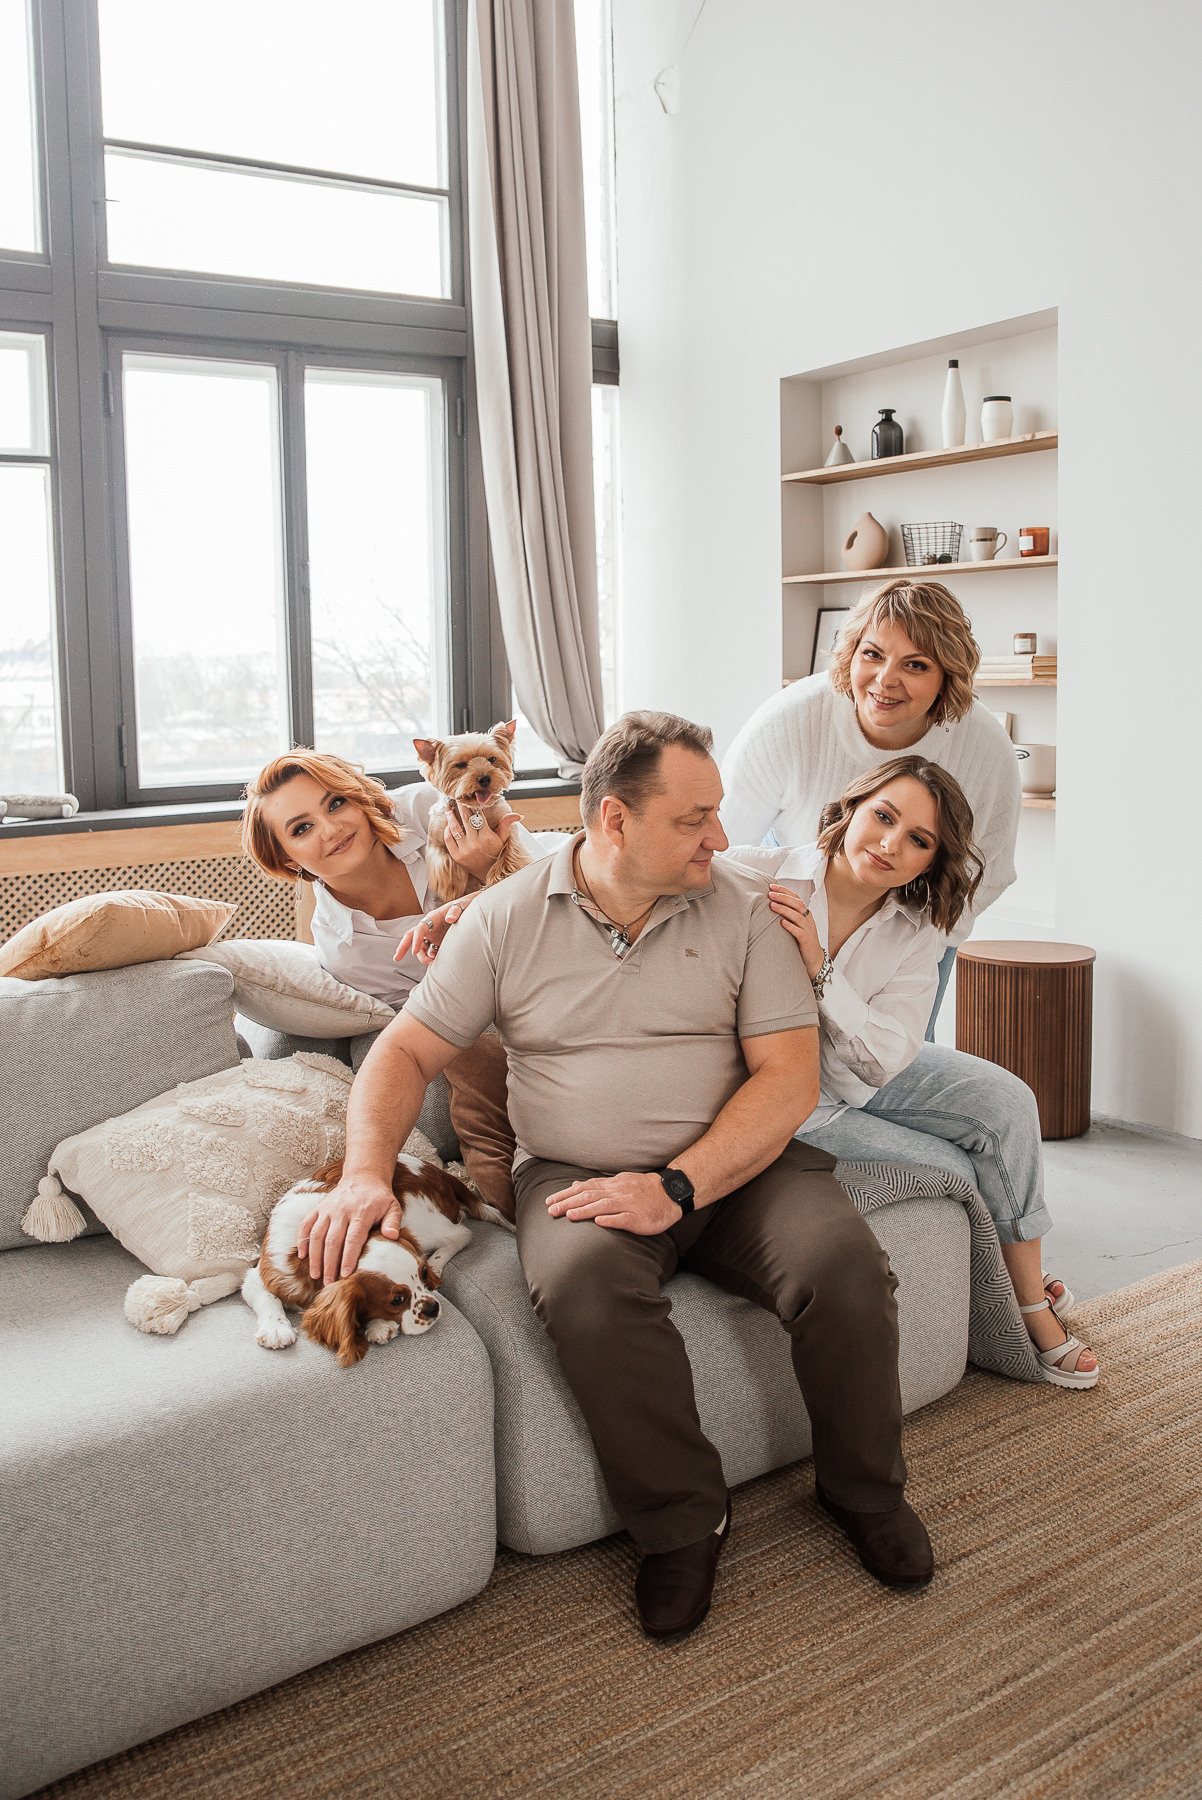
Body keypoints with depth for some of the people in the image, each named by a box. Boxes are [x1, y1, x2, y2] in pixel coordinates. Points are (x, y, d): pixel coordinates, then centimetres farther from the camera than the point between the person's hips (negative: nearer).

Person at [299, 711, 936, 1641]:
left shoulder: (744, 909, 1)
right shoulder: (508, 918, 1)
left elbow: (790, 1077, -7)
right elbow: (408, 1051, 3)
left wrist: (677, 1185, -20)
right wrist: (365, 1173, -16)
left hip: (736, 1164, 1)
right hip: (576, 1172, -1)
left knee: (844, 1264, -26)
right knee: (585, 1281, -34)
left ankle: (866, 1491, 5)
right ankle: (683, 1521, -9)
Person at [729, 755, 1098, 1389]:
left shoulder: (917, 932, -9)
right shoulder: (751, 877, -22)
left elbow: (885, 1061, -18)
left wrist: (820, 969, -31)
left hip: (860, 1073, 5)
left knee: (1006, 1101, -11)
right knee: (952, 1170, -10)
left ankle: (1032, 1303, 4)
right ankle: (1006, 1323, 20)